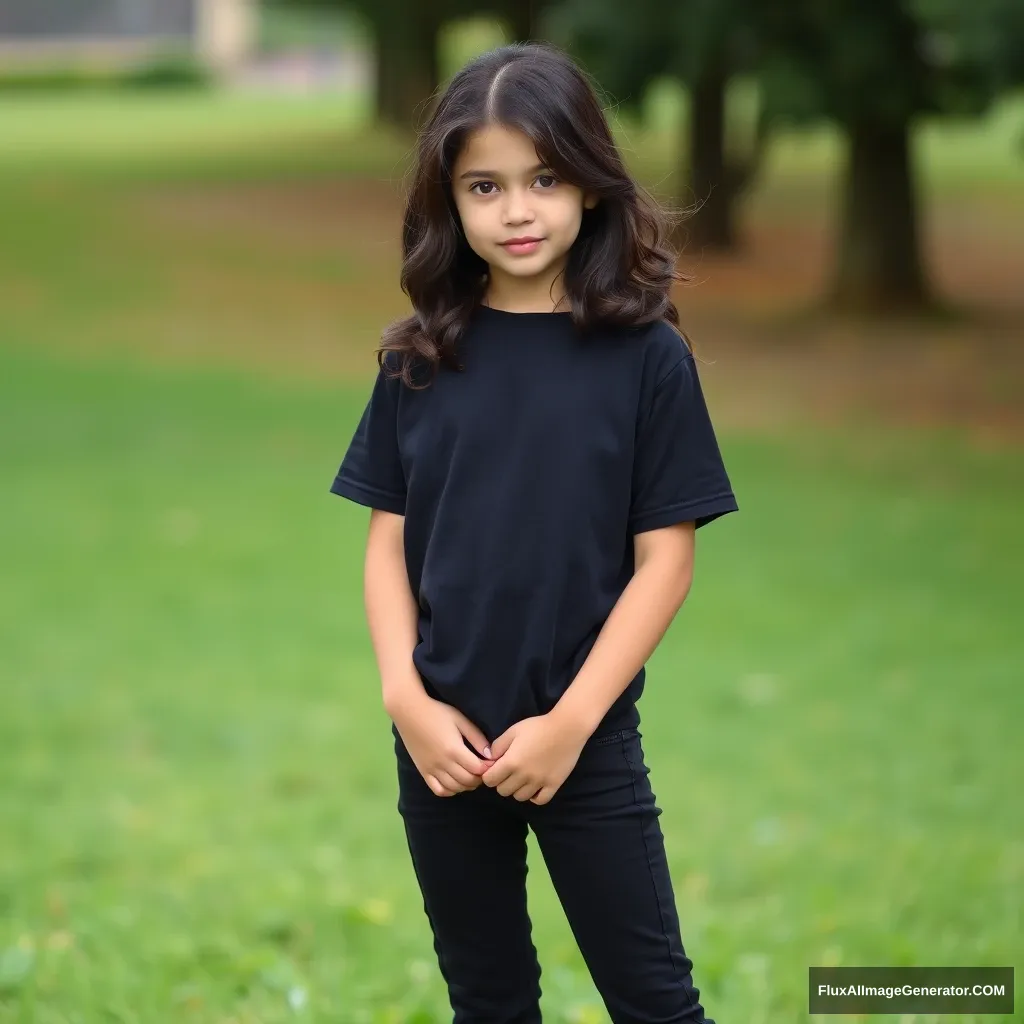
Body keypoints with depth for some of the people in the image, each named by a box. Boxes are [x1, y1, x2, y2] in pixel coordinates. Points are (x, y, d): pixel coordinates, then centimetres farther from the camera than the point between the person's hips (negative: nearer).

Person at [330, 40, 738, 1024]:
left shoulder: (645, 355, -6)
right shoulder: (420, 358, 2)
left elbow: (665, 558, -7)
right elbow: (387, 542, 5)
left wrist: (571, 721, -13)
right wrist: (404, 696, -9)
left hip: (587, 741, -3)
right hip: (442, 742, 3)